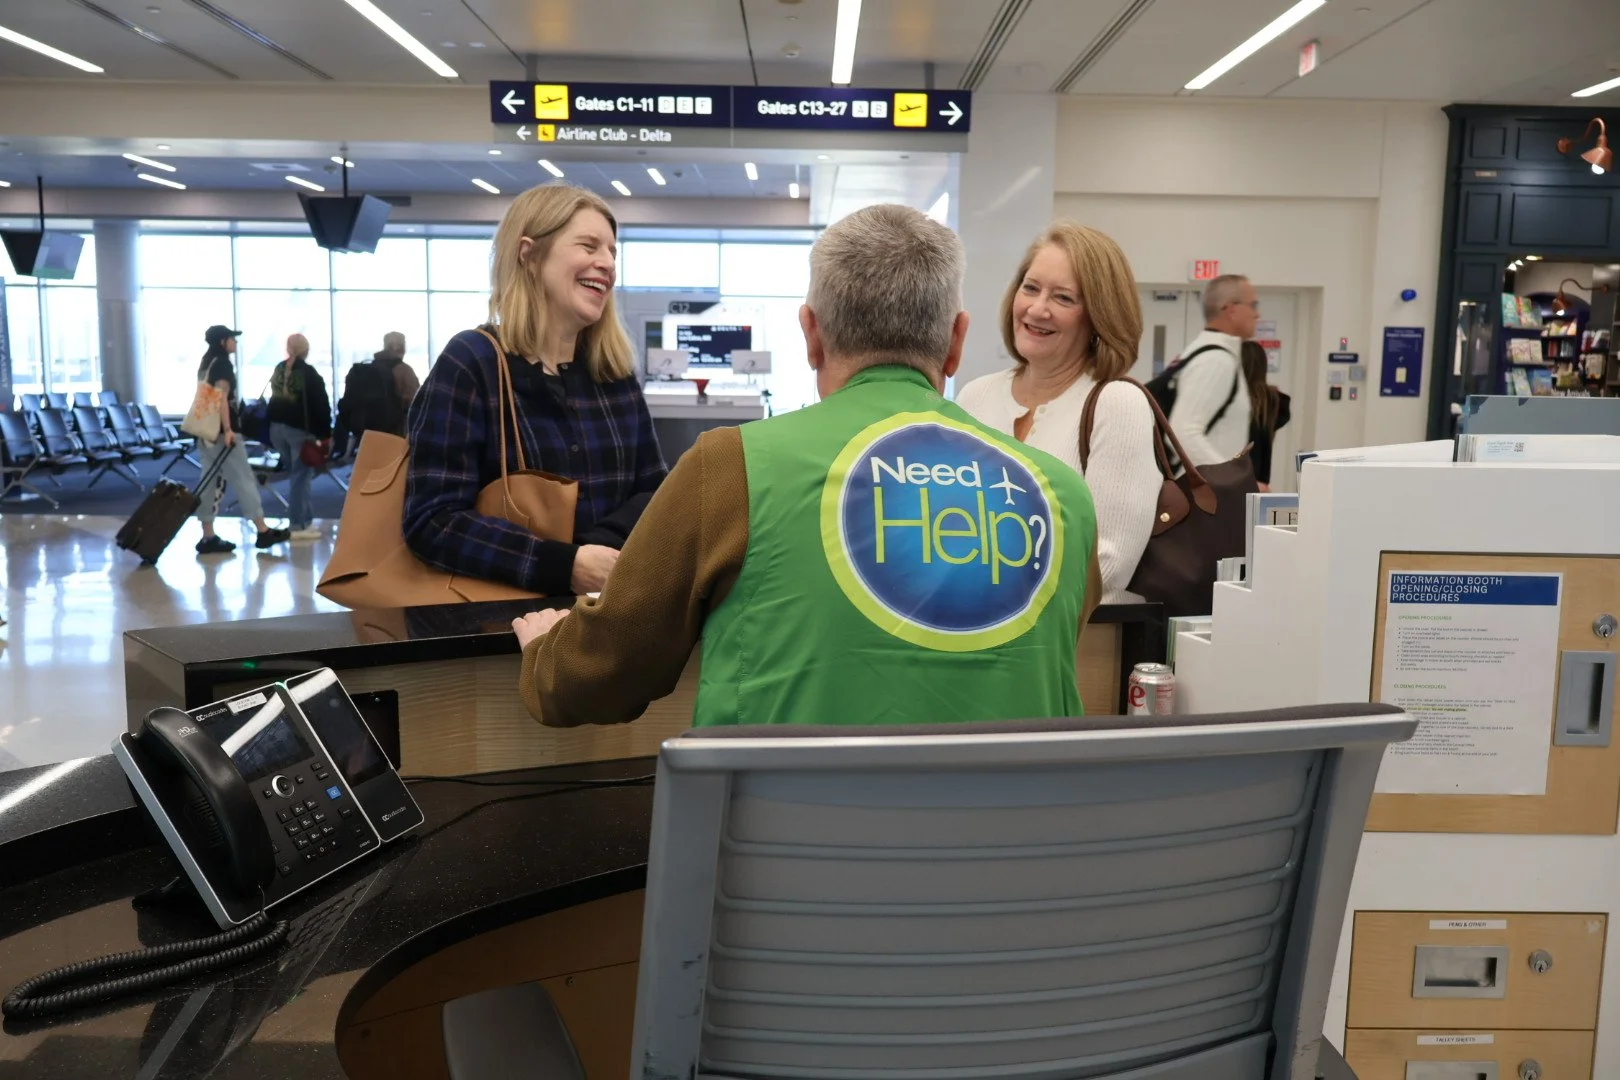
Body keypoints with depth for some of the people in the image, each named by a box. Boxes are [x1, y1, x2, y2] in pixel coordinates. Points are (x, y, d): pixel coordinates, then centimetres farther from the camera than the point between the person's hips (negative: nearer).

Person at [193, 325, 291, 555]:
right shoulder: (223, 364, -11)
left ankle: (208, 538, 7)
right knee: (243, 479, -3)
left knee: (212, 482, 7)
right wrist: (228, 429, -26)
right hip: (222, 431, -9)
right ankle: (264, 532, 1)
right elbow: (221, 398, -20)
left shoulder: (206, 364, 16)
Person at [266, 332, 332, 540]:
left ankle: (305, 519, 18)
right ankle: (298, 525, -4)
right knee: (300, 476, -4)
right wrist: (324, 434, -8)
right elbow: (321, 406, -11)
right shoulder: (310, 374, -8)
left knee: (295, 474, 14)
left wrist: (273, 426, 17)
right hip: (300, 429, -6)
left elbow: (274, 399, 15)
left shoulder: (278, 370, 12)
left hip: (277, 427, 6)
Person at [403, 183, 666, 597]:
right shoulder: (470, 362, -4)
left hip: (605, 606, 3)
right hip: (501, 610, -3)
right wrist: (567, 565, -21)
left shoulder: (616, 368, 10)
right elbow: (431, 520, -12)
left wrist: (603, 551, -11)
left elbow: (653, 488, 10)